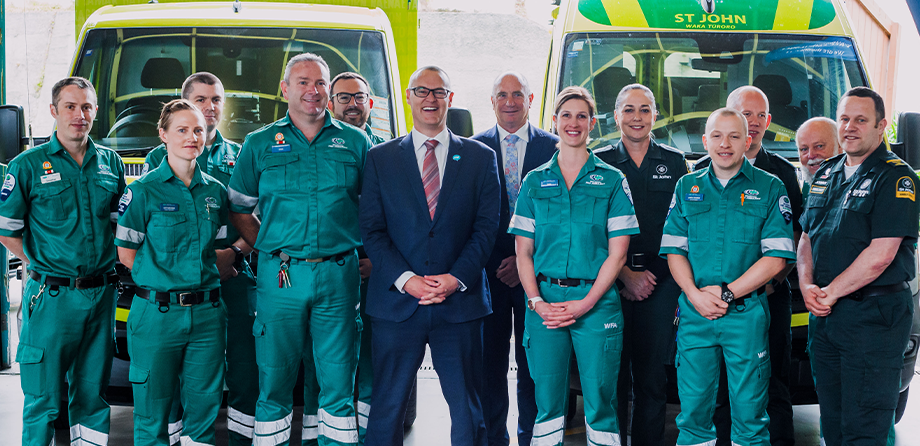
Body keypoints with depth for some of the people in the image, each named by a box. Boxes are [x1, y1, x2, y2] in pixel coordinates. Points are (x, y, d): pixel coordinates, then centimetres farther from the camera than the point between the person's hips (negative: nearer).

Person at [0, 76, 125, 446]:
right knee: (43, 397, 0)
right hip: (52, 297, -4)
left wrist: (109, 262, 5)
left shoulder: (110, 162, 9)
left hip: (102, 293, 4)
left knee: (92, 389, 12)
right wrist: (40, 264, -3)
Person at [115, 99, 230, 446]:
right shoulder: (144, 190, -2)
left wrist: (205, 273, -1)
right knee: (153, 408, 3)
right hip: (157, 312, -4)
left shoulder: (215, 191, 10)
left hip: (207, 312, 4)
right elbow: (126, 254, -1)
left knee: (205, 402, 7)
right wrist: (164, 277, -7)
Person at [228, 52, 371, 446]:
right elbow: (238, 210, 12)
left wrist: (363, 250, 2)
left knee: (338, 381, 4)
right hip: (280, 276, 0)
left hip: (339, 276, 1)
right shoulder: (260, 144, 8)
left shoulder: (355, 142, 9)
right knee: (274, 380, 4)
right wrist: (266, 248, 2)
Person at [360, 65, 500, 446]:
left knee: (467, 410, 5)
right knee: (387, 407, 4)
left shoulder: (480, 157, 9)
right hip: (396, 301, 0)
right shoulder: (380, 158, 8)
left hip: (460, 300, 0)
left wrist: (457, 278, -11)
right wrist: (406, 280, -12)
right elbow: (372, 230, 2)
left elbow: (486, 226, 3)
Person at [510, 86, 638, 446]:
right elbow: (522, 251, 7)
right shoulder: (535, 181, 10)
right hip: (544, 303, 1)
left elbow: (617, 253, 0)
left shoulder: (611, 181, 5)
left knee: (600, 399, -1)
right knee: (547, 400, 4)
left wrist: (586, 303, -10)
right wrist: (537, 302, -7)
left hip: (596, 302, -1)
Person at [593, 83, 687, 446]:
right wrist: (627, 275, -5)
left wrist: (678, 285, 1)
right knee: (613, 372, -1)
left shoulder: (675, 163, 11)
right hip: (612, 281, -1)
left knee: (652, 375, 2)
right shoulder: (599, 163, 6)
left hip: (660, 282, 1)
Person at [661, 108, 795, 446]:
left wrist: (727, 292, -11)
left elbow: (776, 257, -4)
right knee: (692, 409, 5)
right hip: (694, 315, 2)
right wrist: (696, 295, -8)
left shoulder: (770, 188, 3)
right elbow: (674, 250, 8)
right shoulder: (687, 187, 11)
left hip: (747, 313, -2)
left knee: (749, 411, 2)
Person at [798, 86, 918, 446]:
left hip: (874, 314, -7)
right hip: (826, 314, 7)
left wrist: (830, 293, -12)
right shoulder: (827, 174, 14)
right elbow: (806, 238, 16)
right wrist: (807, 285, -2)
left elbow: (880, 255, -18)